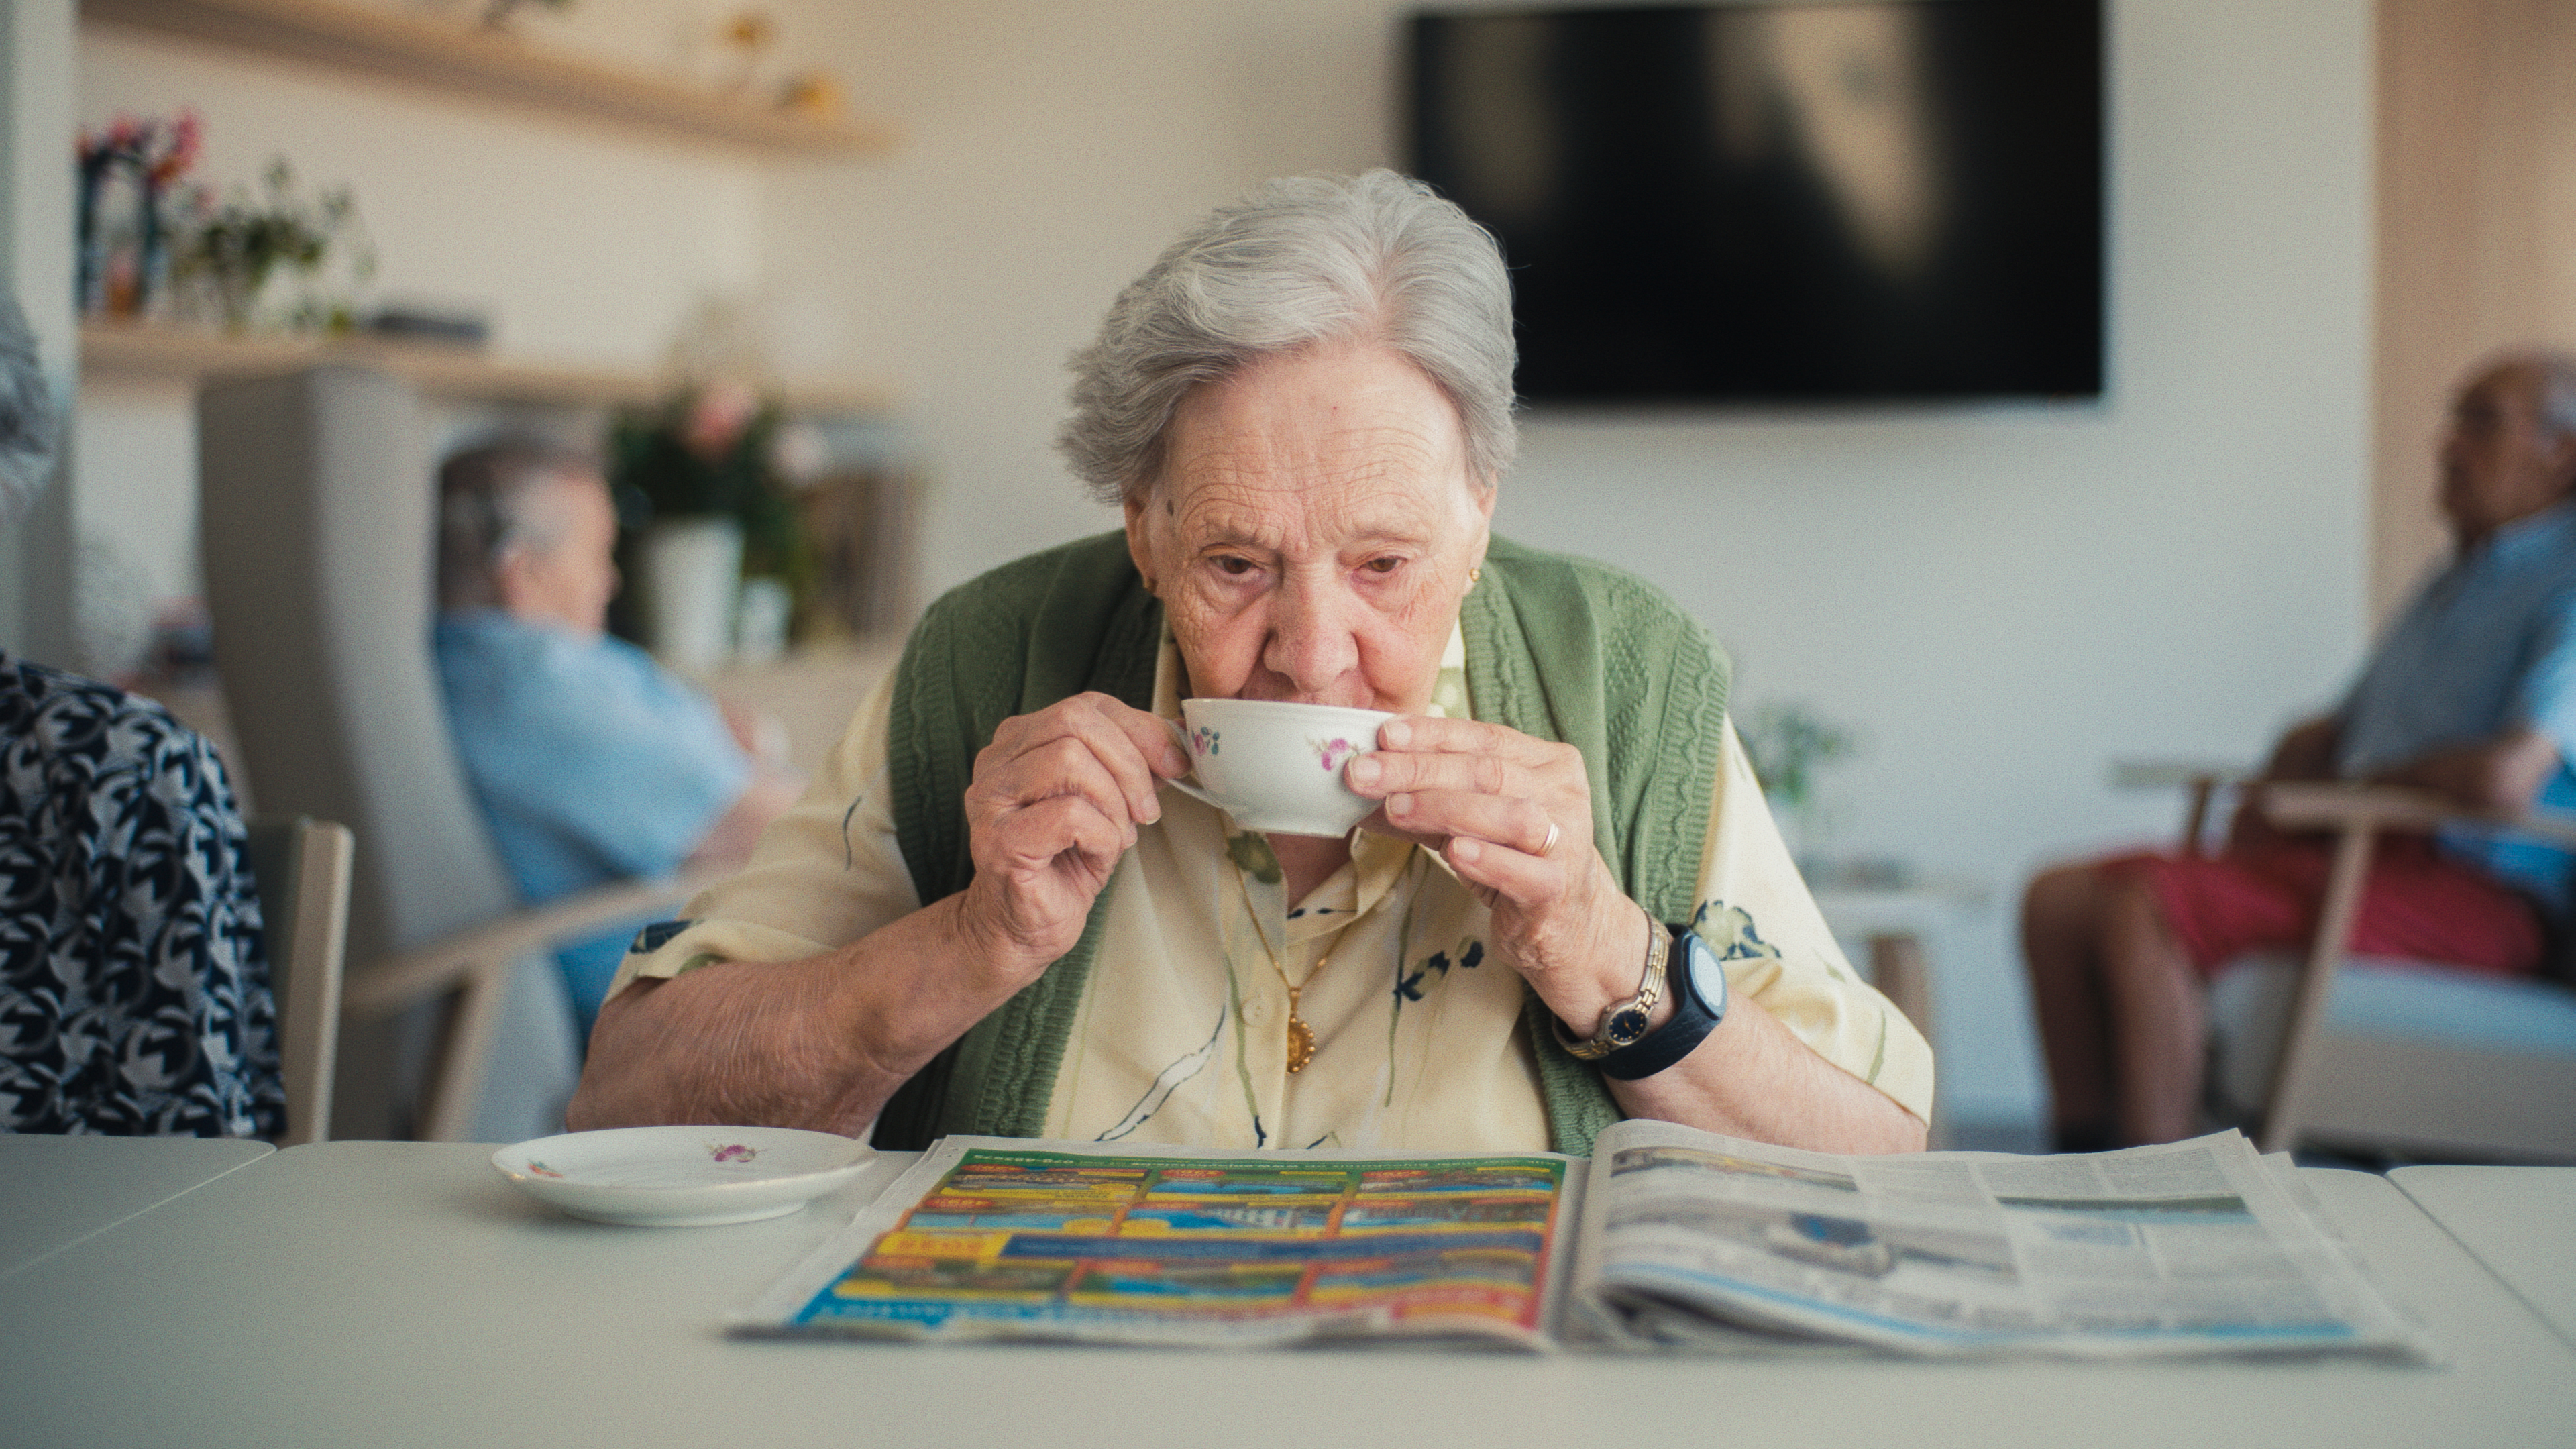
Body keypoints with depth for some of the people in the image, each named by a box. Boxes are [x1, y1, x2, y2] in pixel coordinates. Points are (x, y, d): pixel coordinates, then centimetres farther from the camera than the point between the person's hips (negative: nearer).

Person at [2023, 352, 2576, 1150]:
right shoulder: (2453, 584, 23)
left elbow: (2504, 779, -24)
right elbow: (2326, 734, 28)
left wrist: (2376, 780, -4)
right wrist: (2255, 818, 8)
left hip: (2467, 893, -9)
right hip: (2359, 857, 9)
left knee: (2144, 911, -29)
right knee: (2059, 900, -4)